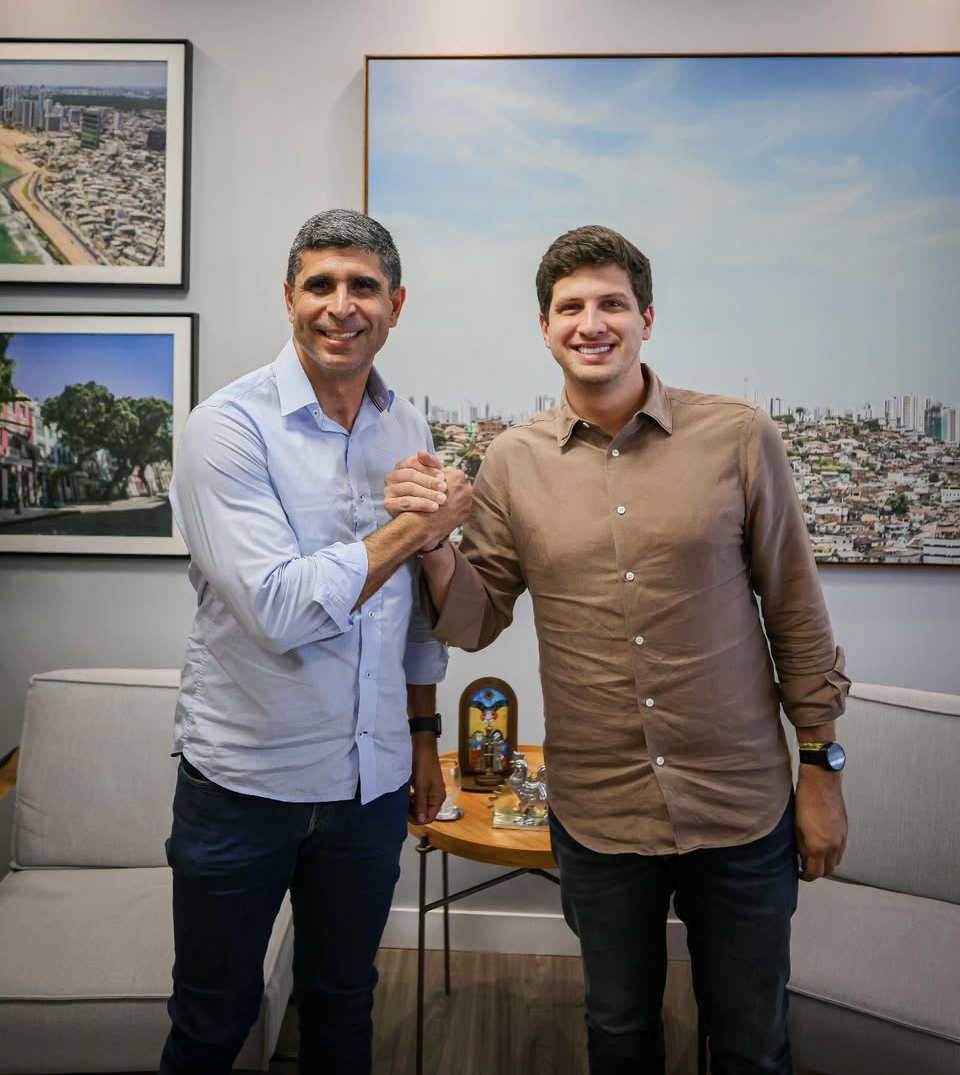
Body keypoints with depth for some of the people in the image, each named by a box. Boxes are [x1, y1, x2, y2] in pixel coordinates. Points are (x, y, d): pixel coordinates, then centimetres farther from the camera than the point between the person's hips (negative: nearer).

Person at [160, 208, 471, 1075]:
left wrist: (424, 735, 14)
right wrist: (415, 528, -17)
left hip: (372, 778, 5)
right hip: (244, 777, -4)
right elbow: (280, 610, -24)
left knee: (343, 1005, 22)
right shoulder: (229, 427, -14)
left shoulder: (408, 429, 3)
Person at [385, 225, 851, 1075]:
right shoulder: (513, 463, -3)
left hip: (742, 812, -1)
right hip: (596, 816, 1)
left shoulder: (741, 438, -8)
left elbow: (796, 612, -1)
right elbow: (474, 623, 0)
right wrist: (432, 543, -18)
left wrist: (822, 766, 2)